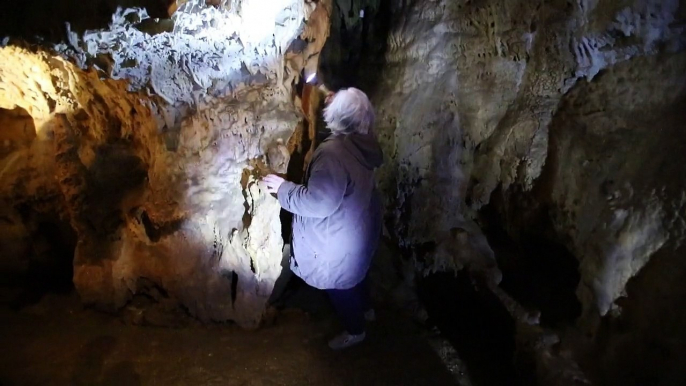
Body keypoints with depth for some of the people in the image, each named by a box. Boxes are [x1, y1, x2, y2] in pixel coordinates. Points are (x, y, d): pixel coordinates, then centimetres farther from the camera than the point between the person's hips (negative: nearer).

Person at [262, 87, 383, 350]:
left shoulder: (332, 153, -34)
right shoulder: (364, 141, -8)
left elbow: (319, 202, -34)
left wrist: (283, 188, -20)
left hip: (339, 239, -8)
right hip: (361, 226, 9)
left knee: (339, 284, 16)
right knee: (356, 270, 31)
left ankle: (354, 331, 38)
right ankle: (366, 309, 55)